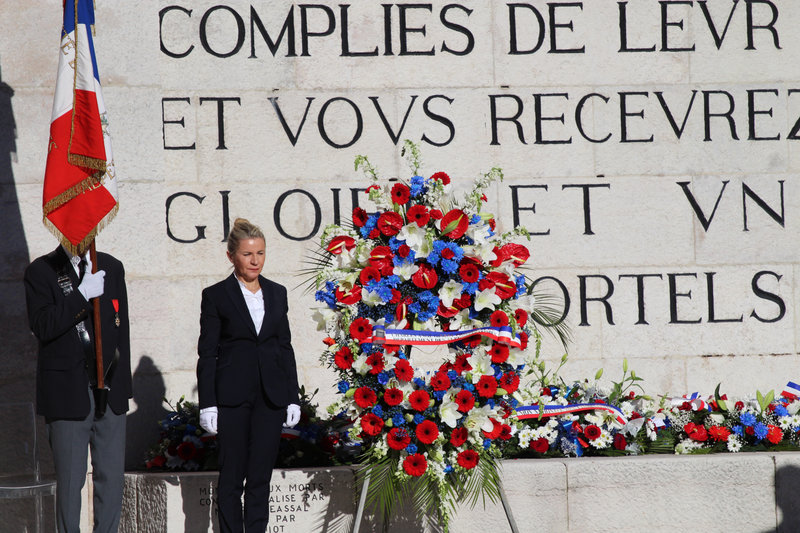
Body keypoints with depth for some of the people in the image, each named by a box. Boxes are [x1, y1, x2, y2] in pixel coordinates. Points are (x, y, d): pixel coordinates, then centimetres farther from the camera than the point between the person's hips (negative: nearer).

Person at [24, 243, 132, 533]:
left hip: (110, 391, 4)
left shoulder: (111, 268, 13)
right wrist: (82, 294, -20)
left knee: (112, 477, 4)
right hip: (68, 394, -4)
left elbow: (122, 329, 15)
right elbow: (42, 327, -14)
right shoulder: (41, 271, -1)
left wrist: (122, 385, 11)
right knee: (70, 479, -1)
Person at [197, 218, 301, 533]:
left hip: (271, 397, 3)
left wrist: (293, 398, 8)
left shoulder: (277, 293, 11)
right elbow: (207, 354, -2)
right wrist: (207, 404, -8)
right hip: (232, 397, -3)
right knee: (232, 477, 0)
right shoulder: (216, 296, -1)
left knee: (261, 477, 4)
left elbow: (286, 347, 13)